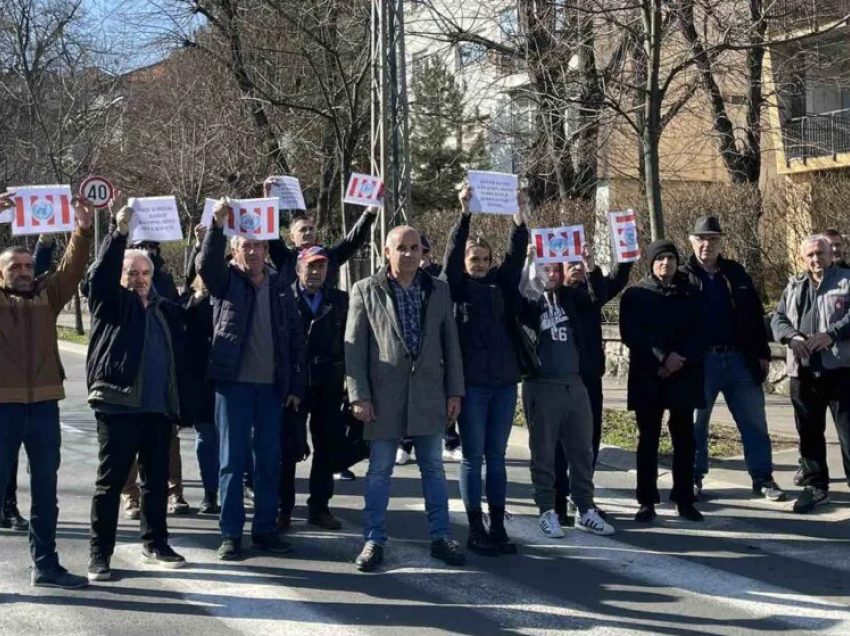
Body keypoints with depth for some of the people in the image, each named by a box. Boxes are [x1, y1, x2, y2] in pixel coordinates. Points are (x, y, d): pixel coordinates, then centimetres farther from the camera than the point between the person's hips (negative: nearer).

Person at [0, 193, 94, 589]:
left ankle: (45, 566, 20)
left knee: (45, 492, 10)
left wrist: (83, 230, -12)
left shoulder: (47, 296, 13)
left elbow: (72, 269, 3)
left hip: (44, 404, 4)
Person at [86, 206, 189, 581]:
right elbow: (101, 275, -16)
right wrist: (119, 233, -22)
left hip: (159, 408, 5)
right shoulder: (112, 305, 2)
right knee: (110, 482, -1)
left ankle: (154, 544, 25)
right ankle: (100, 554, 5)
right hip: (118, 405, -4)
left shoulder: (167, 311, 15)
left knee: (156, 480, 13)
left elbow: (177, 358, 15)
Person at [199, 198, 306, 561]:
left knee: (269, 461, 8)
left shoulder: (279, 287, 9)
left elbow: (296, 338, 9)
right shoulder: (226, 280, 2)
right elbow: (206, 263, -21)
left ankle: (266, 530, 18)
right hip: (234, 382, -3)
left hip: (272, 386, 3)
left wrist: (296, 385, 5)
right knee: (233, 460, 2)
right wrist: (217, 225, -33)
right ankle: (230, 534, 8)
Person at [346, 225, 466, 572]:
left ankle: (441, 537, 17)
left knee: (433, 468, 9)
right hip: (384, 394, -2)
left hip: (429, 393, 2)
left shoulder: (438, 290, 8)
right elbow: (354, 347, -2)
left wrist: (454, 392, 4)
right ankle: (374, 540, 12)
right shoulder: (365, 291, 0)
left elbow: (450, 343, 9)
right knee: (379, 471, 4)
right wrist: (359, 396, -9)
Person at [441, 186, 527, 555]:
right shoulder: (457, 288, 3)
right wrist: (464, 213, -19)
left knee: (496, 457, 9)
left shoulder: (500, 286, 13)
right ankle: (476, 531, 7)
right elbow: (452, 254, -10)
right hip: (471, 383, -4)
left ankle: (498, 528, 13)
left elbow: (516, 256, 3)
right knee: (473, 457, 2)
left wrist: (519, 217, -8)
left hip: (504, 382, 4)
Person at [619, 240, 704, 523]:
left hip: (684, 376, 2)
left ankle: (685, 500, 10)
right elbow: (630, 334, -7)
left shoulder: (691, 294, 9)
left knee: (684, 439, 3)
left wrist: (679, 357, -13)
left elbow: (699, 333, 3)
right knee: (648, 439, 1)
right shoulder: (635, 295, 2)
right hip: (648, 377, -2)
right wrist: (662, 357, -17)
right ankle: (647, 502, 5)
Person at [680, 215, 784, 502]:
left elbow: (755, 315, 11)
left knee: (754, 422, 5)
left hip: (739, 358, 3)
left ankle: (763, 478, 13)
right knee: (696, 424, 7)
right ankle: (694, 478, 17)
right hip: (701, 360, -3)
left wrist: (762, 353, 6)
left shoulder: (736, 272, 9)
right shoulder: (682, 276, 0)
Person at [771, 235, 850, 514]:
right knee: (809, 433, 10)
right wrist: (793, 337, -11)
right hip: (803, 372, 4)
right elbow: (778, 319, 9)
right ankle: (815, 486, 19)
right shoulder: (794, 287, 16)